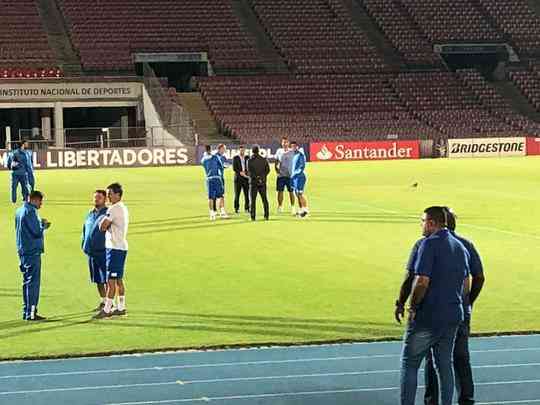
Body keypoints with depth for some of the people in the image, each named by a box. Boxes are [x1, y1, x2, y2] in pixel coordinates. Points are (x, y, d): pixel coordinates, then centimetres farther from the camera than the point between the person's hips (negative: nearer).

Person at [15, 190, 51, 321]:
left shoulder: (20, 211, 15)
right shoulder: (30, 211, -16)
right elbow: (37, 232, -17)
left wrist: (41, 225, 12)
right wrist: (43, 224, 1)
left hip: (23, 250, 10)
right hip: (32, 251, -10)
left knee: (27, 281, 15)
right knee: (33, 282, -6)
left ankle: (27, 312, 20)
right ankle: (30, 313, -6)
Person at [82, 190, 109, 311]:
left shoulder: (107, 213, -6)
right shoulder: (90, 214, 15)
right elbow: (85, 230, 23)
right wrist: (84, 245, 13)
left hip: (103, 251, -7)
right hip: (91, 252, 7)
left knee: (106, 279, -5)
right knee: (98, 280, 12)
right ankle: (103, 301, 22)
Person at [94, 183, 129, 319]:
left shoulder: (114, 209, -15)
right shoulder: (124, 208, 16)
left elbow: (102, 227, -15)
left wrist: (104, 219, 2)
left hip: (114, 248, -10)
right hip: (121, 246, 10)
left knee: (111, 280, -9)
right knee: (119, 279, 14)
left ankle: (107, 310, -9)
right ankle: (121, 308, 18)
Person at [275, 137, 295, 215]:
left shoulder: (292, 152, 1)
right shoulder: (279, 151, 5)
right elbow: (276, 162, 13)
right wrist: (277, 170, 1)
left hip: (290, 175, -1)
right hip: (281, 175, 1)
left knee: (291, 191, 0)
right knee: (280, 191, 3)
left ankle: (292, 207, 7)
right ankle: (280, 207, 12)